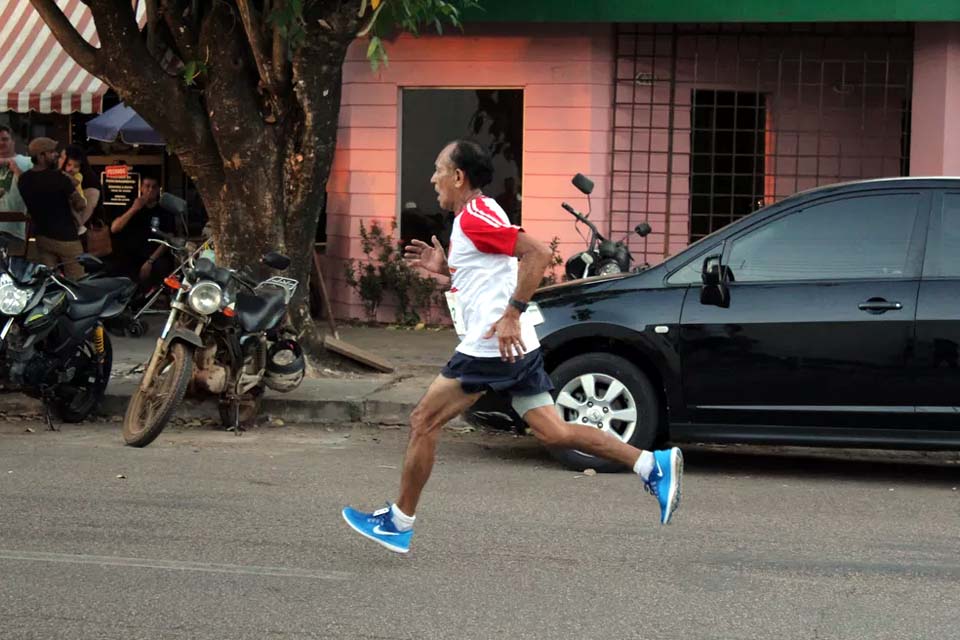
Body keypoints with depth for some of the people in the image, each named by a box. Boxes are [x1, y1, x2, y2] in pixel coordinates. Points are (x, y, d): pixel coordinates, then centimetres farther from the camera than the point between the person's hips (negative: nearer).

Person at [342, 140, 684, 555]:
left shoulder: (474, 216, -12)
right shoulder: (477, 215, 19)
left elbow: (538, 254, -23)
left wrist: (512, 314, -25)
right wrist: (444, 269, 17)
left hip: (490, 346, -10)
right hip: (515, 348, 10)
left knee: (423, 422, 1)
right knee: (554, 432, 5)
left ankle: (399, 523, 9)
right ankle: (653, 464, -3)